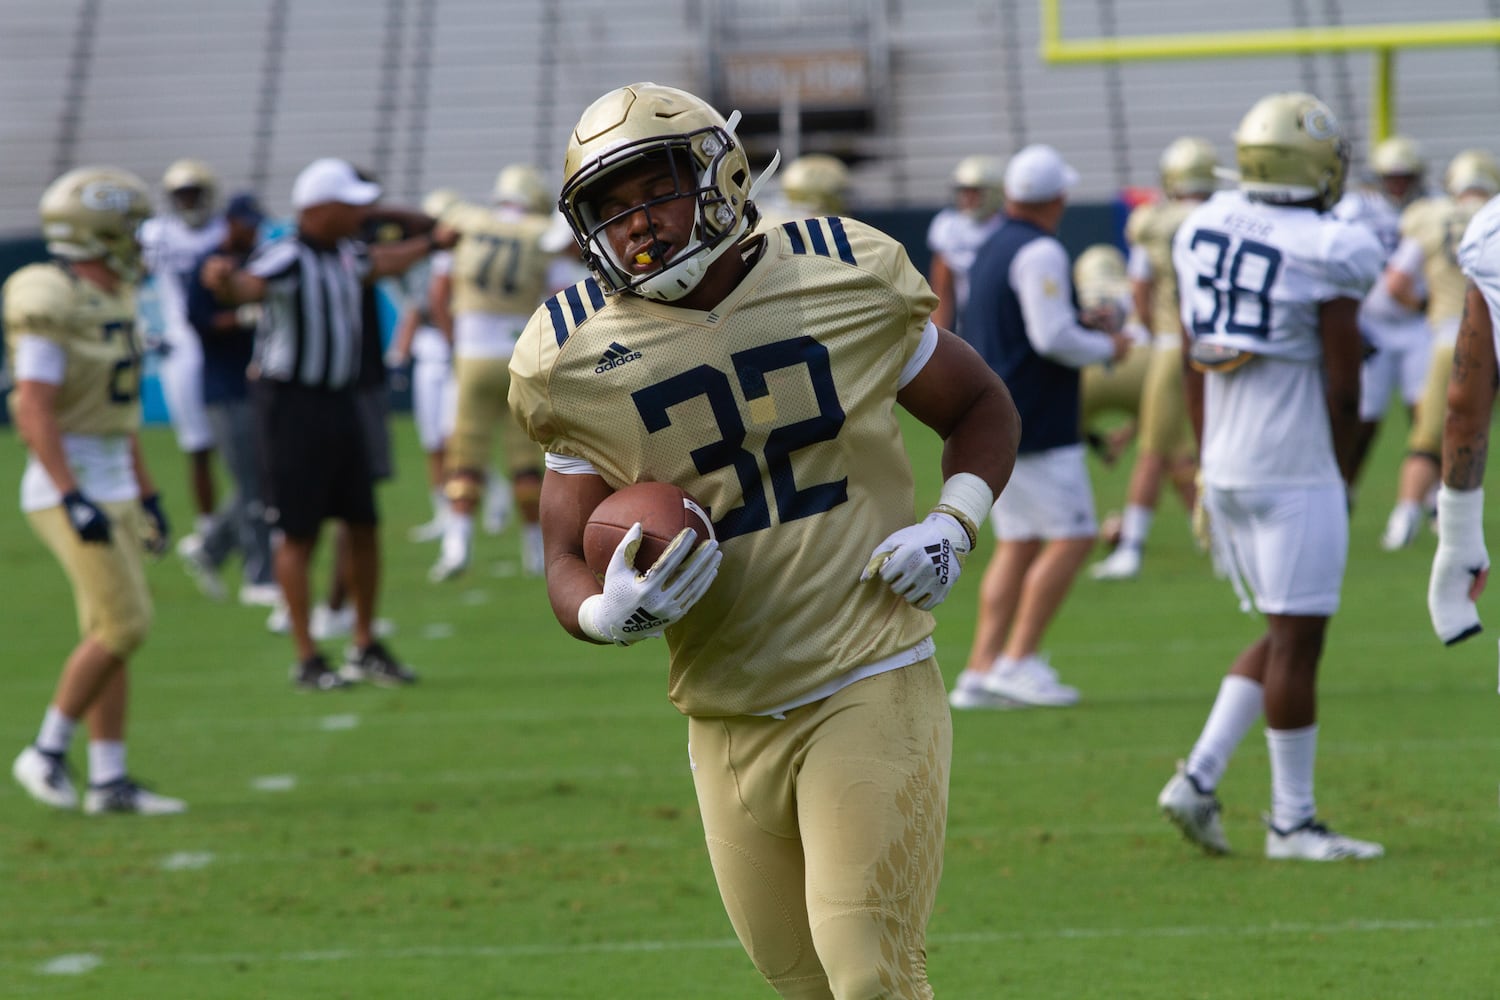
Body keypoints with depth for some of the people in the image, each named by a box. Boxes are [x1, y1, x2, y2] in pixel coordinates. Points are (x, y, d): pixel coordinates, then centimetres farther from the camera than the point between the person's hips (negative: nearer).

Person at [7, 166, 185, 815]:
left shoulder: (112, 302, 12)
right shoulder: (52, 306, -17)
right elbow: (33, 411, -22)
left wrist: (146, 495, 20)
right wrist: (74, 499, -28)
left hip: (112, 488, 9)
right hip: (68, 490, -9)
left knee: (113, 635, 7)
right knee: (122, 627, -12)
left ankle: (108, 781, 9)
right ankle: (46, 753, -1)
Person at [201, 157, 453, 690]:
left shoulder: (344, 255, 9)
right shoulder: (286, 258, -18)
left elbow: (384, 261, 34)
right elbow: (245, 287, -40)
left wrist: (433, 243, 48)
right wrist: (224, 281, -63)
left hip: (340, 401, 8)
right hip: (291, 402, -8)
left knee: (363, 525, 10)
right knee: (299, 534, -3)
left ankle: (366, 647, 22)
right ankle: (307, 660, 2)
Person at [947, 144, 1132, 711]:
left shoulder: (990, 252, 14)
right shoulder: (1039, 254, -15)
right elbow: (1053, 338, -21)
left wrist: (1082, 329, 19)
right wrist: (1108, 348, -5)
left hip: (995, 422, 9)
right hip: (1036, 425, -9)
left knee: (1017, 545, 10)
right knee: (1072, 538, -5)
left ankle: (980, 671, 5)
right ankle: (1018, 659, -8)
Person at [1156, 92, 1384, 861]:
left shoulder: (1205, 230, 7)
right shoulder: (1327, 256, -14)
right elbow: (1342, 388, -10)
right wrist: (1343, 479, 3)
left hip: (1226, 470, 7)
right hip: (1295, 472, -7)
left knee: (1286, 635, 17)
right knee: (1297, 639, 0)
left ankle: (1199, 777, 8)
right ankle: (1292, 821, 4)